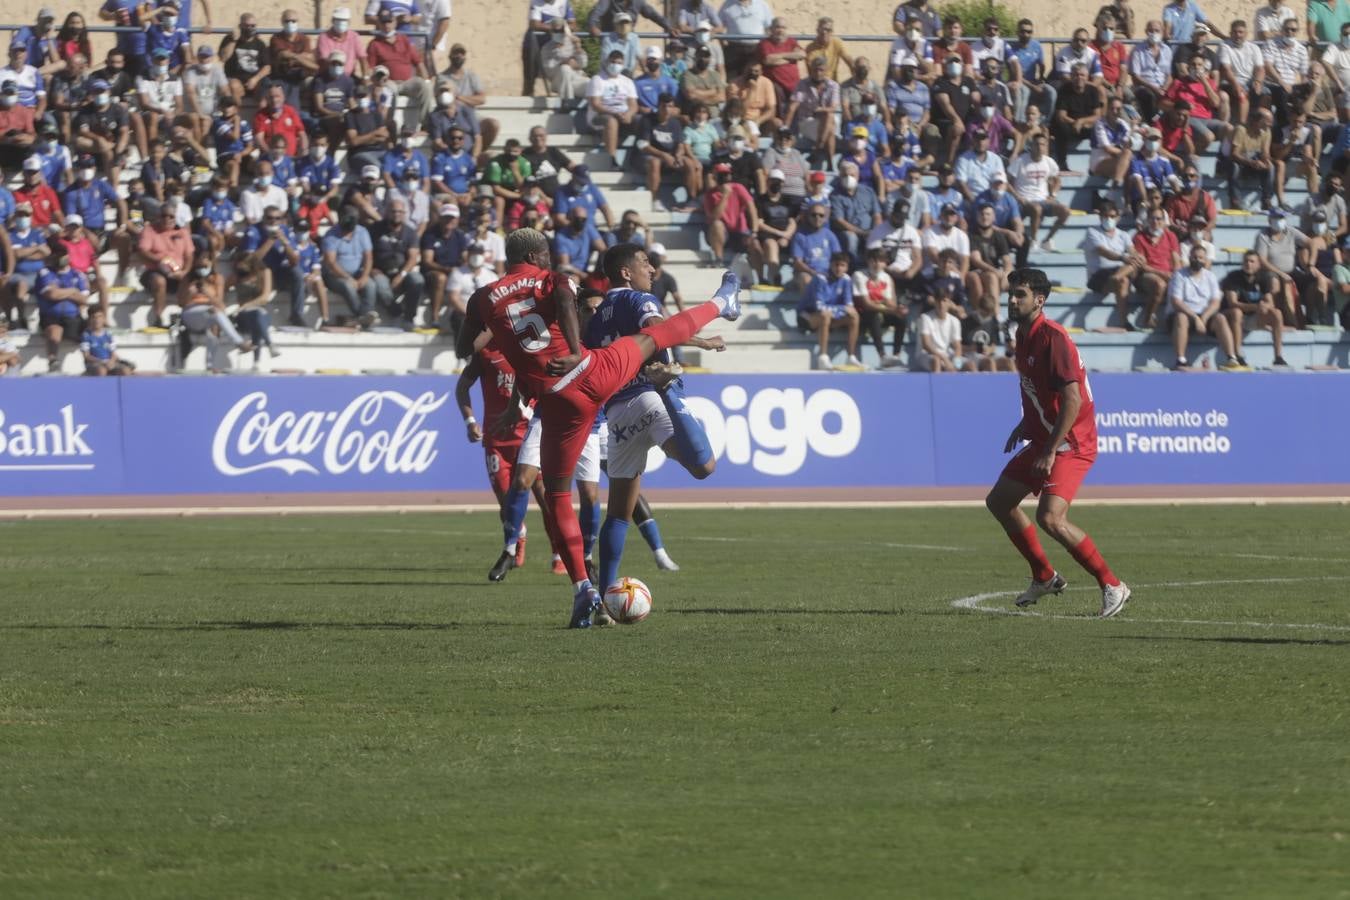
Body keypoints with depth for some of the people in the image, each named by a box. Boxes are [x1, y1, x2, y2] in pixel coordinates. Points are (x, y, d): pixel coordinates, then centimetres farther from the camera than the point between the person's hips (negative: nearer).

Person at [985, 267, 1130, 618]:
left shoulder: (1052, 339, -21)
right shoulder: (1024, 336, 9)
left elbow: (1072, 399, -26)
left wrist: (1050, 452, -26)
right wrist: (1025, 425, 21)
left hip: (1070, 444, -10)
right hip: (1042, 440, 10)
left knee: (1050, 518, -23)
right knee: (999, 501, 16)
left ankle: (1112, 586, -11)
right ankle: (1044, 577, 29)